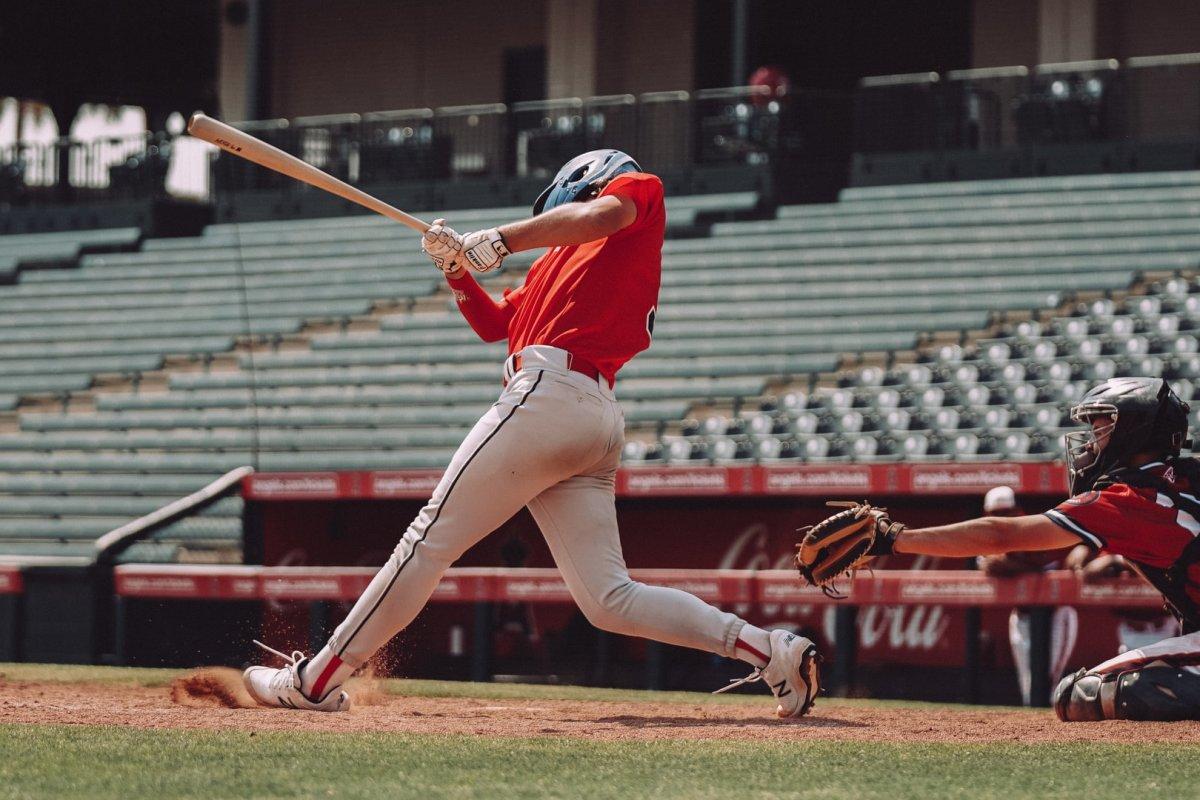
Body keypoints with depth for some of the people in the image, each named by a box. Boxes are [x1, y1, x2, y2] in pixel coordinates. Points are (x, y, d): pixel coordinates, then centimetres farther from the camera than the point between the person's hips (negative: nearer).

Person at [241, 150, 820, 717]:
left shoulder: (641, 189, 12)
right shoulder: (556, 264, 34)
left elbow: (600, 214, -11)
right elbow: (494, 323, 32)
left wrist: (501, 240, -17)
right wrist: (458, 271, 15)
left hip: (550, 392, -9)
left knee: (432, 538, -5)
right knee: (609, 600, 0)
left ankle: (320, 678, -3)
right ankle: (767, 649, -8)